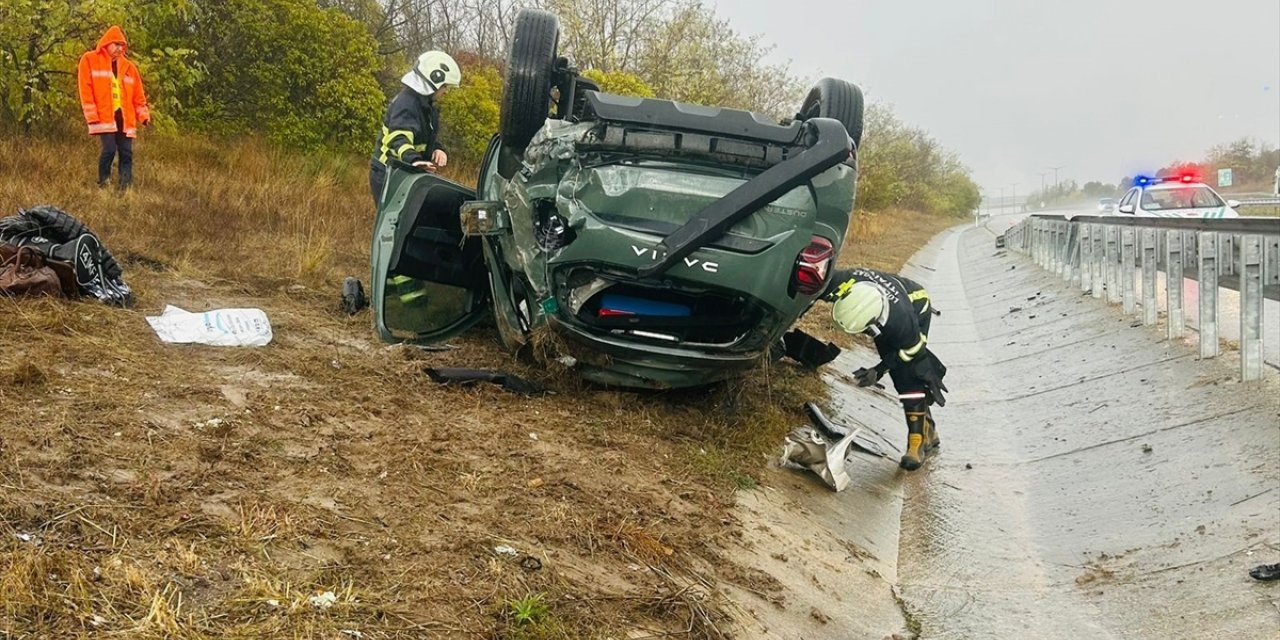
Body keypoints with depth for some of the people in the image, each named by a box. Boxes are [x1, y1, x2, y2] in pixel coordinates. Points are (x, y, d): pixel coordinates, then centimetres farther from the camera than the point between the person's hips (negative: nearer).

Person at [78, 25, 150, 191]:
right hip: (104, 117, -4)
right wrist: (92, 116, -10)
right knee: (109, 150, -13)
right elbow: (86, 90, -2)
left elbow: (138, 95, 16)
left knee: (126, 153, -1)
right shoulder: (89, 60, 4)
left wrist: (144, 115, 4)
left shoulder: (129, 66, 17)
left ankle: (125, 188, 1)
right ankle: (103, 184, 3)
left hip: (124, 117, 4)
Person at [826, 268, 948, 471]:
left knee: (908, 377, -19)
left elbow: (911, 350, -24)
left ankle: (919, 440, -13)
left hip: (916, 311, -5)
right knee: (900, 376, 4)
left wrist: (879, 371, -25)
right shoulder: (843, 282, -41)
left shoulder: (901, 319, -46)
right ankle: (928, 432, 18)